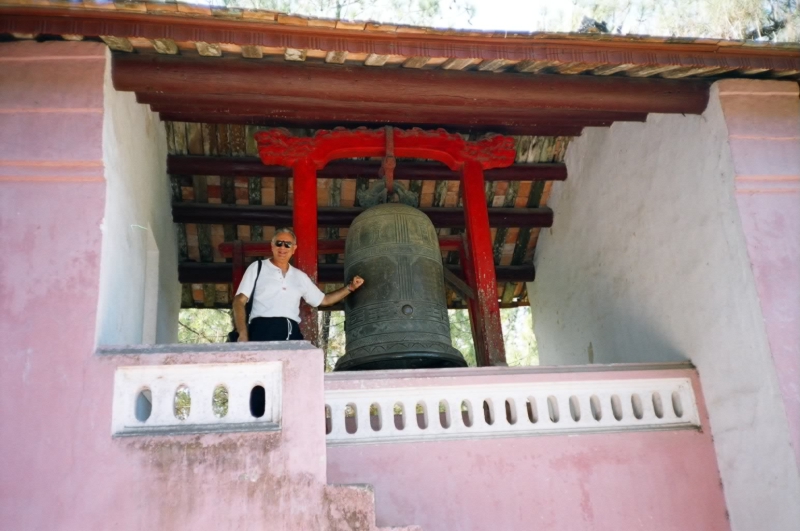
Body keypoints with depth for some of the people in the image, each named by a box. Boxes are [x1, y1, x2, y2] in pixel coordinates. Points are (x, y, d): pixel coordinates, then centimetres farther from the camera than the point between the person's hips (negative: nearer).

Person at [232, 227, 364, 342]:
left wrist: (350, 287, 20)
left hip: (292, 334, 4)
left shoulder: (300, 276, 23)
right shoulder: (257, 267, 11)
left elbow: (324, 300, 32)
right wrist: (243, 334, -11)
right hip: (263, 331, -4)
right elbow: (239, 301, 4)